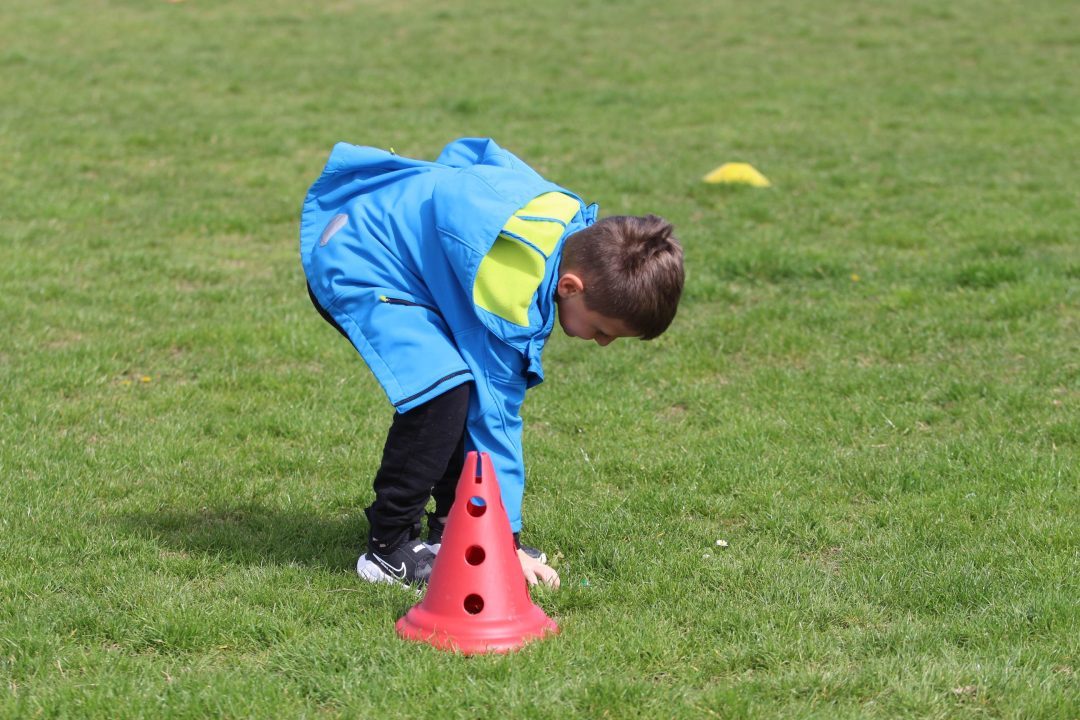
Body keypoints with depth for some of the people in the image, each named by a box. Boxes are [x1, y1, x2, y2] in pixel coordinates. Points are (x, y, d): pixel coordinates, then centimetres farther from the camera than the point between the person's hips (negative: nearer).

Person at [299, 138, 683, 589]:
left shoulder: (580, 222, -8)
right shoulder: (512, 296, -32)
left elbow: (481, 153, 8)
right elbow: (495, 416, -25)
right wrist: (504, 541, -20)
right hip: (353, 268, -10)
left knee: (483, 381, 2)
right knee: (445, 389, -26)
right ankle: (388, 550, -15)